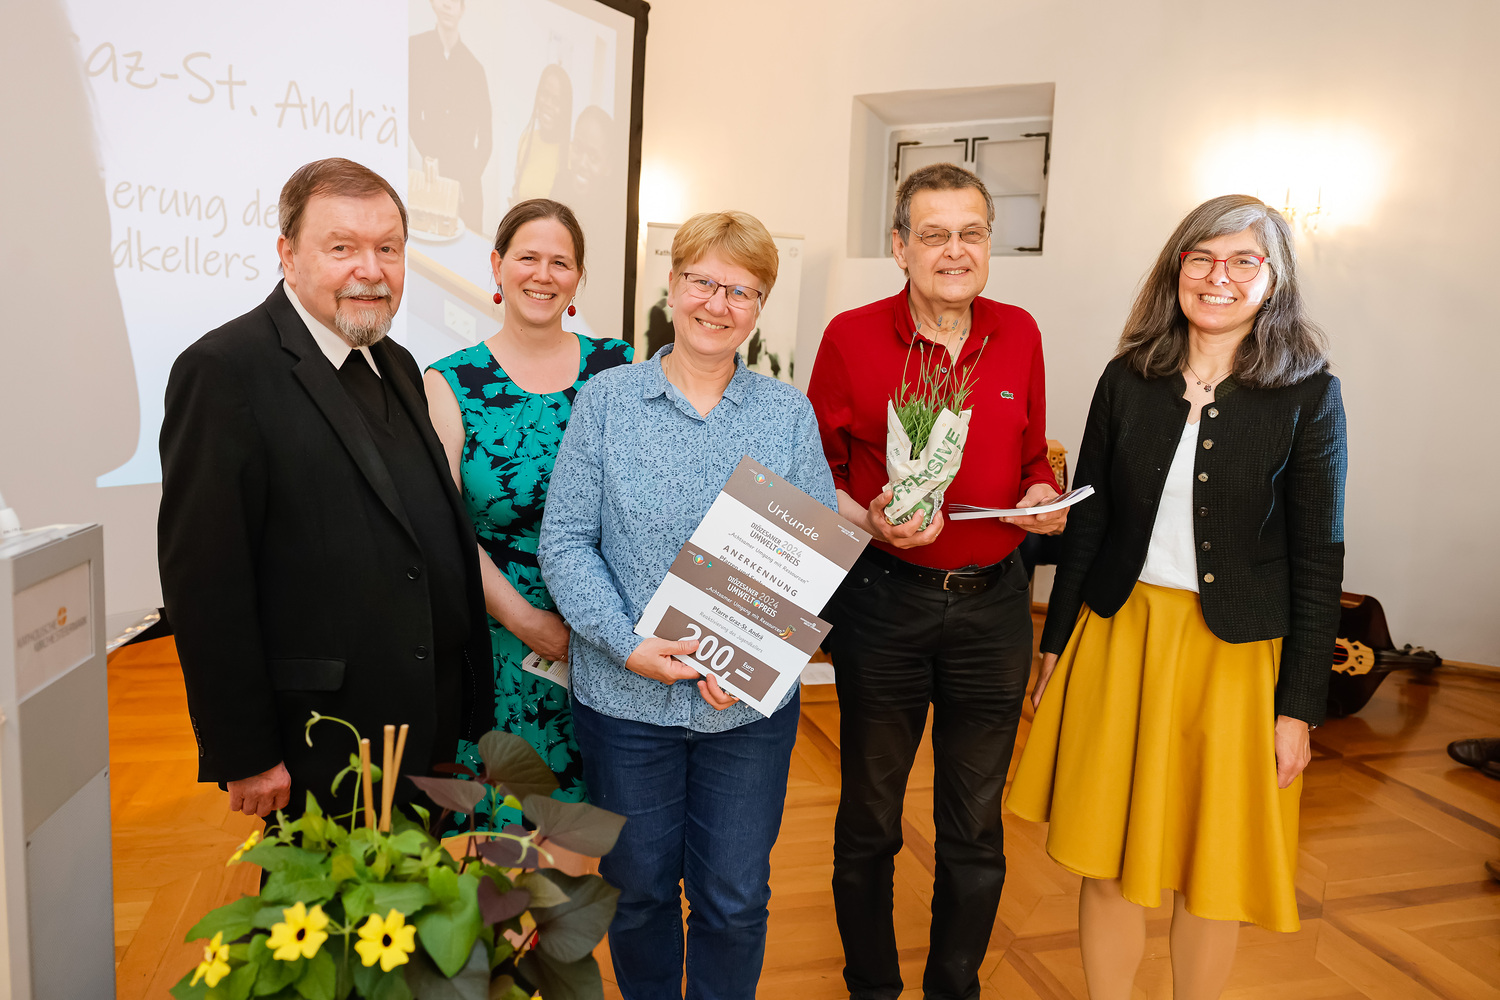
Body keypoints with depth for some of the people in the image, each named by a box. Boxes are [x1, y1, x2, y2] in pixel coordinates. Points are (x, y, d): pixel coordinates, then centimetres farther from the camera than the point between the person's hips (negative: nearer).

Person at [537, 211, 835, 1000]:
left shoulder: (789, 415, 1)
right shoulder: (606, 401, -2)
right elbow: (564, 541, -5)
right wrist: (629, 644, -17)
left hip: (751, 702, 1)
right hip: (625, 695, 0)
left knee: (735, 900, 12)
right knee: (638, 889, 17)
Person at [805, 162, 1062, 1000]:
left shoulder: (1019, 333, 5)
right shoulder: (852, 336, -5)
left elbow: (1033, 457, 15)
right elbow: (819, 472, 0)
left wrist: (1043, 494, -6)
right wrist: (870, 521, -18)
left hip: (993, 601, 3)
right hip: (883, 600, -2)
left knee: (976, 828, 15)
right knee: (870, 817, 14)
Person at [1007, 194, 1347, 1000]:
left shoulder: (1308, 397, -4)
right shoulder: (1127, 379, 2)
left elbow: (1317, 559, -4)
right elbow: (1088, 520, 6)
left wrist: (1299, 707, -6)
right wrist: (1055, 645, 6)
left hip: (1236, 653, -2)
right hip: (1117, 635, 2)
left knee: (1212, 871, 12)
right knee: (1107, 857, 10)